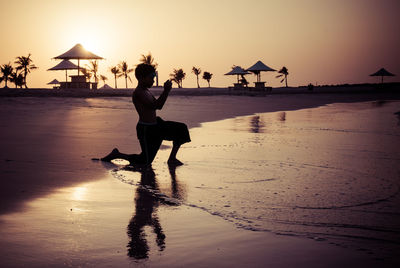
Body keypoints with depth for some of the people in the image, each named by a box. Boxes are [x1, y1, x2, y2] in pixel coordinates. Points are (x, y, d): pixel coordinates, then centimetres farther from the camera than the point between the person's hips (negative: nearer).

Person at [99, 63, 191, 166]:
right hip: (145, 129, -9)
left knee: (181, 129, 3)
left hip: (155, 125, 9)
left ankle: (172, 158, 6)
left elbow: (159, 106, 16)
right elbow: (154, 106, -26)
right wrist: (165, 91, -24)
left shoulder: (146, 91, 12)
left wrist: (166, 90, 4)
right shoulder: (138, 93, -18)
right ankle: (117, 154, 14)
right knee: (145, 161, -3)